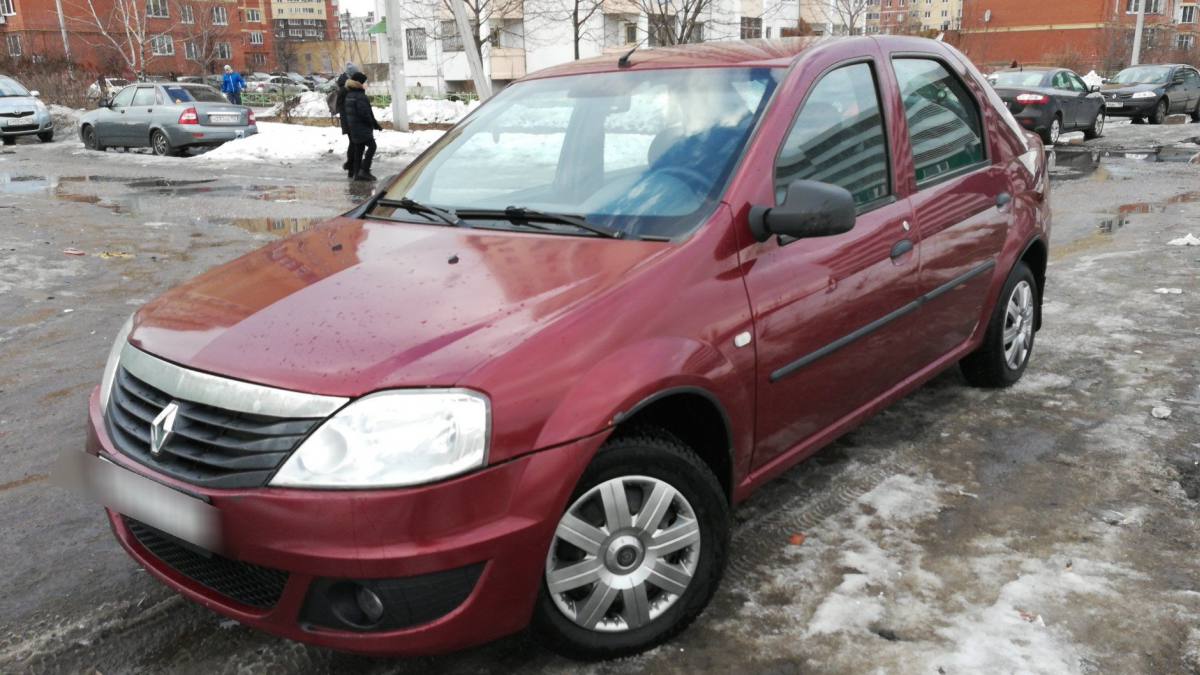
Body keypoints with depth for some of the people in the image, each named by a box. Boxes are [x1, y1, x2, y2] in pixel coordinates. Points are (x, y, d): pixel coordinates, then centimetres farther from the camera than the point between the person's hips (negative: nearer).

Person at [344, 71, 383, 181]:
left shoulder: (349, 95, 12)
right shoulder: (360, 96, -18)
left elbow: (347, 112, 16)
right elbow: (365, 113, -22)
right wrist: (375, 125, -11)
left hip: (353, 128, 9)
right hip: (363, 128, -9)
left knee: (358, 149, 15)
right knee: (371, 146, -3)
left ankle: (356, 172, 16)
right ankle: (364, 171, -10)